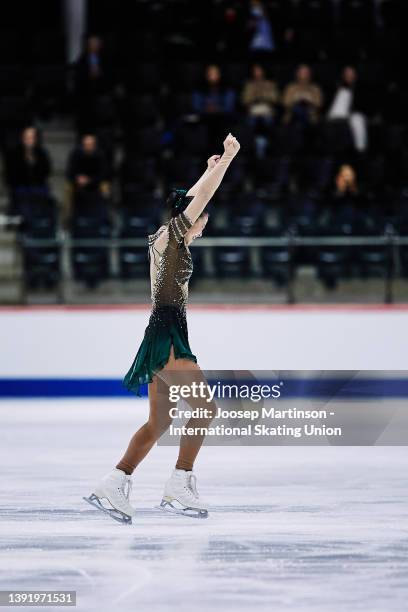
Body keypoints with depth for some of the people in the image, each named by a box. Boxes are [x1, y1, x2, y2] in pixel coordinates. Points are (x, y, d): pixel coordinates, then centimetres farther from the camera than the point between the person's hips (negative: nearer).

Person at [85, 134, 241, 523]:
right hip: (168, 335, -10)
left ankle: (113, 486, 2)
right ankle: (179, 488, -8)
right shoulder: (171, 235, -6)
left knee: (158, 422, 8)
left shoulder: (165, 238, 17)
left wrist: (211, 169, 39)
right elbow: (201, 198, -8)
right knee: (204, 408, -7)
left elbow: (194, 197, 32)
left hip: (161, 336, 10)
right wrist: (227, 159, -2)